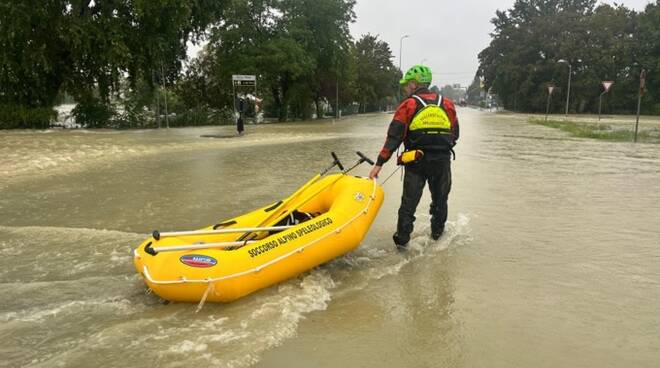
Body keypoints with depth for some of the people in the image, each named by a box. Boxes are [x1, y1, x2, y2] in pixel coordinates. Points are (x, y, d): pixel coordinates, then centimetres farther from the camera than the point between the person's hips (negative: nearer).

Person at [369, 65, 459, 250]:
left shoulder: (408, 105, -3)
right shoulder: (447, 104, 8)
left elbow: (394, 137, -10)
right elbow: (455, 134, 12)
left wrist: (379, 163, -10)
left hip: (416, 162, -3)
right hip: (443, 161, 3)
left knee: (409, 201, 6)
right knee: (440, 199, 22)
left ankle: (402, 240, 6)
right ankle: (437, 233, 35)